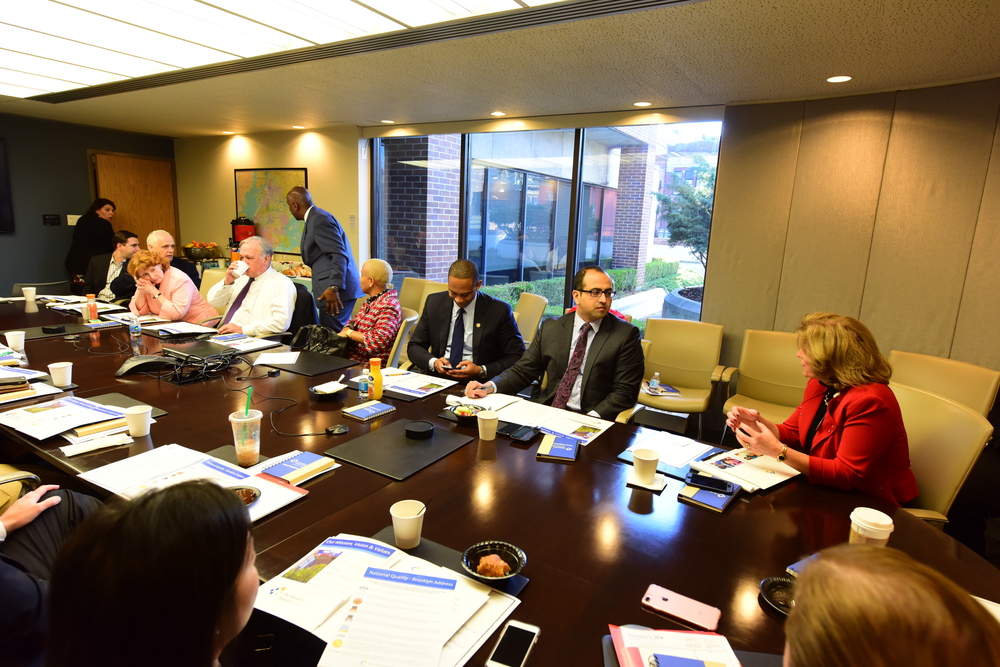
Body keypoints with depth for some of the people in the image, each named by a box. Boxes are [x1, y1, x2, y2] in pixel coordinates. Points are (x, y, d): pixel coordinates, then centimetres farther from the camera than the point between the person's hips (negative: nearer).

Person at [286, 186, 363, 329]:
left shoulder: (319, 220, -13)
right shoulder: (316, 218, 18)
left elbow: (339, 255, -21)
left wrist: (333, 288, -27)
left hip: (335, 290, -10)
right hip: (332, 287, 10)